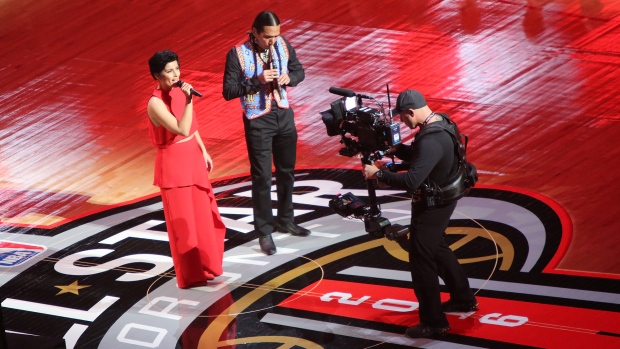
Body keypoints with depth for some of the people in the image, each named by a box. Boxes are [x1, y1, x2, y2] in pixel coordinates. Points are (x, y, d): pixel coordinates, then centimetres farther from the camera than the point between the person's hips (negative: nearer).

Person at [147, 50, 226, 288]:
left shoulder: (179, 92, 2)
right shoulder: (156, 103, -22)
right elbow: (182, 129, -29)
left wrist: (204, 152, 16)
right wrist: (188, 100, -32)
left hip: (193, 158, 8)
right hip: (174, 163, -8)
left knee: (203, 214, 17)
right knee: (182, 221, 3)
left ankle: (206, 265, 33)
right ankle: (190, 275, 14)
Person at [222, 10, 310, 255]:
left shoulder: (283, 45, -2)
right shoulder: (237, 54, -16)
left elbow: (298, 71, 11)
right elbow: (228, 91, -16)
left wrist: (289, 78, -13)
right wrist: (257, 81, -26)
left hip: (285, 115, 5)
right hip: (258, 121, -5)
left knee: (286, 171, 16)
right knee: (262, 176, -1)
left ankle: (285, 221, 32)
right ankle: (264, 231, 7)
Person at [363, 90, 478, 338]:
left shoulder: (431, 141, -32)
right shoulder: (439, 122, 0)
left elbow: (411, 181, -38)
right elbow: (417, 155, 16)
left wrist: (377, 174, -28)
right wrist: (393, 148, 1)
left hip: (431, 206, -10)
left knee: (421, 260, -1)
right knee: (437, 248, 27)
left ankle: (433, 322, 7)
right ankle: (463, 299, 42)